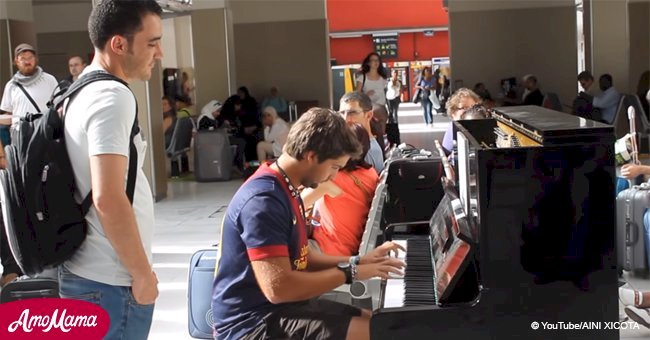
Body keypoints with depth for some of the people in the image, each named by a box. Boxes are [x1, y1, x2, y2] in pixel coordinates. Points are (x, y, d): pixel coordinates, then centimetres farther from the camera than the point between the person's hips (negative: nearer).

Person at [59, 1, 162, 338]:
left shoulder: (81, 92, 10)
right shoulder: (112, 97, -18)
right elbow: (108, 200, -25)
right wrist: (143, 273, -16)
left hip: (85, 272, 9)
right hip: (111, 282, -9)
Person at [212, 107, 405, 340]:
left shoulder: (286, 190, 10)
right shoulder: (263, 200, -23)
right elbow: (278, 288, -29)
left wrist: (357, 262, 8)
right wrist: (350, 272, -19)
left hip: (279, 309, 10)